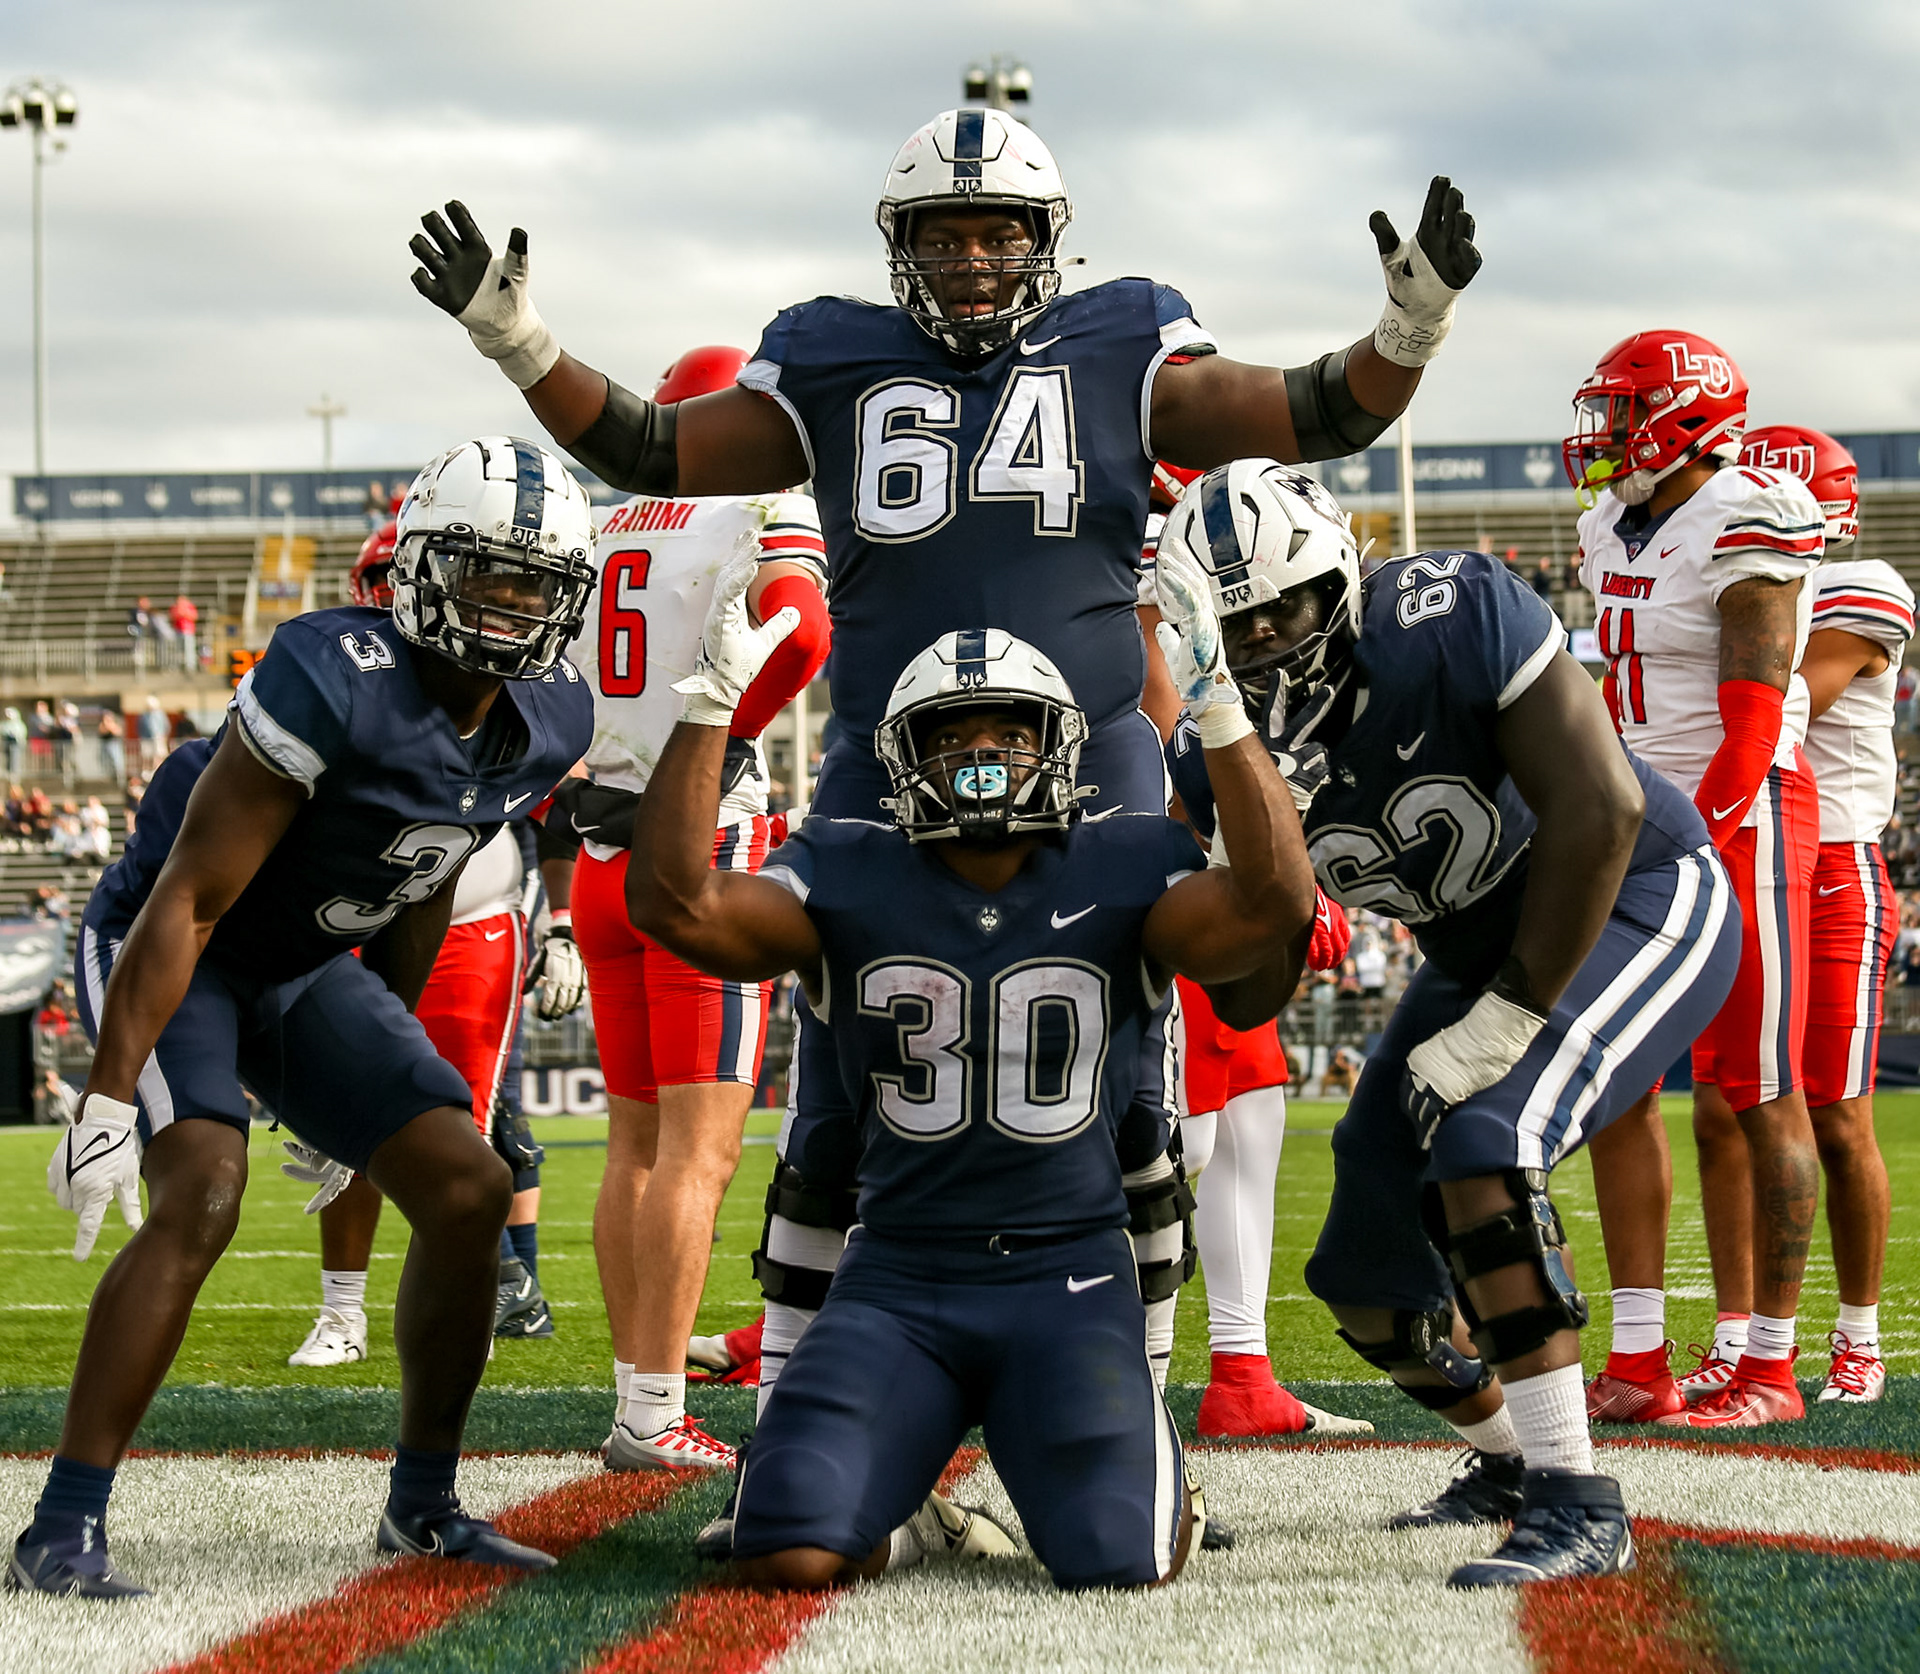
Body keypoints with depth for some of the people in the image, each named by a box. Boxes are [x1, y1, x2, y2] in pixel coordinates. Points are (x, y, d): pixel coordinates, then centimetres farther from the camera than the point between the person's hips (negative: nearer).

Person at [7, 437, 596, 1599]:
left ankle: (425, 1504, 14)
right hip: (167, 955, -7)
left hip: (308, 971, 7)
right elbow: (187, 901, -28)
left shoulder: (552, 723, -6)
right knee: (201, 1195, -26)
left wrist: (382, 1065, 17)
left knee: (469, 1190, -2)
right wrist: (112, 1097, -28)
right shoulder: (337, 687, -31)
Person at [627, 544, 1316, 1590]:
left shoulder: (1123, 876, 2)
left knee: (1120, 1561, -19)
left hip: (1071, 1277, 0)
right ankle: (894, 1477, 20)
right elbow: (676, 905, -12)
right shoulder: (849, 880, 3)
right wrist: (712, 700, -17)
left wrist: (1217, 707, -21)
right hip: (897, 1280, 0)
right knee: (789, 1558, -18)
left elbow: (1275, 903, -16)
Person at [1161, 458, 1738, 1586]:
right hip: (1482, 958, 7)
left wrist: (1507, 1022, -26)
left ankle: (1578, 1506, -25)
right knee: (1369, 1281, 6)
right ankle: (1511, 1462, 35)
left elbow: (1599, 812, -30)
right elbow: (1252, 998, -9)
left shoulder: (1457, 618, -28)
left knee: (1481, 1142, -32)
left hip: (1638, 901, -7)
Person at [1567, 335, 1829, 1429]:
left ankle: (1768, 1365, 3)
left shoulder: (1742, 528, -13)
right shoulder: (1615, 532, 13)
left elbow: (1753, 724, -17)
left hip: (1744, 822, -9)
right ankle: (1639, 1363, 7)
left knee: (1754, 1099, -3)